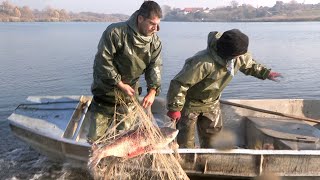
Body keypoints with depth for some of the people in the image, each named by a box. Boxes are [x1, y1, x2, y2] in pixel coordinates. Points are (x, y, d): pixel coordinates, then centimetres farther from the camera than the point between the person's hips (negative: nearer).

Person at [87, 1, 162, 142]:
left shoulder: (155, 41, -5)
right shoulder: (115, 32, -23)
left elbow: (155, 66, -6)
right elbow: (103, 61, -20)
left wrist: (152, 91, -22)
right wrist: (120, 84, -20)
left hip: (130, 93, 4)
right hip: (106, 90, -4)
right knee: (95, 136, 3)